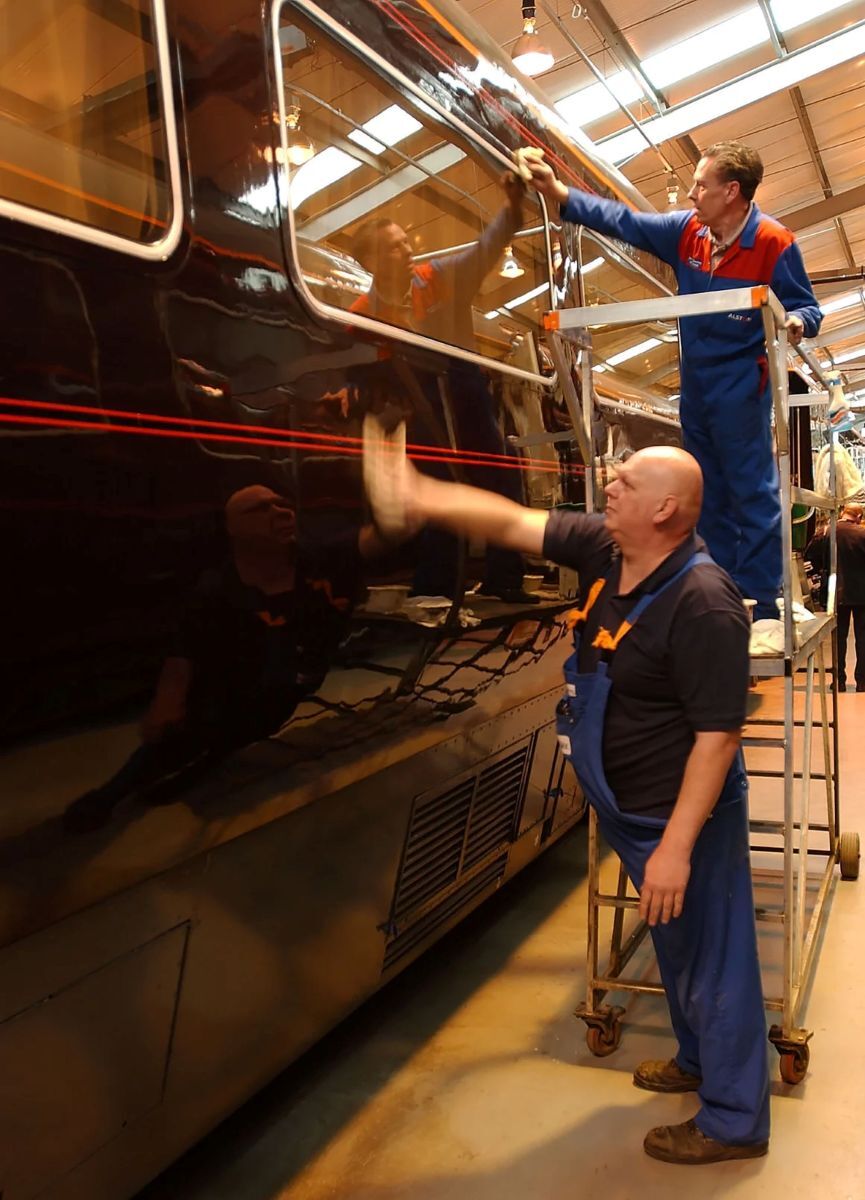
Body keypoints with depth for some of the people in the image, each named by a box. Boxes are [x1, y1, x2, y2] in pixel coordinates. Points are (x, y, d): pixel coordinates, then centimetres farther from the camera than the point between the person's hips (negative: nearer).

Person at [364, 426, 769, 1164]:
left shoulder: (703, 604, -28)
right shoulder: (603, 550, -5)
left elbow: (718, 734, -27)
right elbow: (512, 524, 1)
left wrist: (677, 845, -27)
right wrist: (421, 500, -5)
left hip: (683, 818, -9)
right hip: (627, 809, 9)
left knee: (713, 959, 9)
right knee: (675, 946, 26)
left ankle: (734, 1121, 30)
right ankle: (699, 1060, 50)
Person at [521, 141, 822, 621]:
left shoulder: (774, 243, -13)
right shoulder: (688, 230, 3)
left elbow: (806, 307, -7)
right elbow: (625, 222, 8)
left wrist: (795, 322, -31)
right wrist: (558, 192, 5)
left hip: (741, 388, -7)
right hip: (694, 386, 7)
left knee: (752, 496, -6)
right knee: (710, 500, 13)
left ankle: (759, 606, 0)